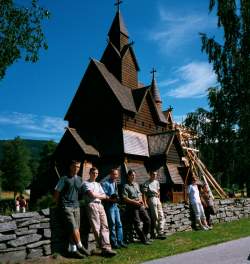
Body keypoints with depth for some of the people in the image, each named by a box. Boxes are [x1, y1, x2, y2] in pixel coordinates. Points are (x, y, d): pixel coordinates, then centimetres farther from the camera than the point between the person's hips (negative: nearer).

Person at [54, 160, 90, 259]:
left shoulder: (79, 179, 11)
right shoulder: (64, 179, -4)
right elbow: (56, 192, -1)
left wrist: (76, 202, 13)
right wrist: (59, 204, 2)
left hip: (76, 206, 5)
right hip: (67, 206, -5)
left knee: (75, 229, 5)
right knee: (74, 228, -11)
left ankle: (72, 250, 11)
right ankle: (80, 247, 1)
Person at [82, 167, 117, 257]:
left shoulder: (98, 184, 28)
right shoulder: (86, 183, 7)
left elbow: (104, 196, 19)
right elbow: (92, 194, -5)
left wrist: (97, 196, -1)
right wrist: (101, 196, 8)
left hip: (100, 205, 6)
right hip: (92, 205, -6)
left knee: (104, 226, -6)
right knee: (96, 228, -9)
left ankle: (106, 248, -11)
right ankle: (105, 248, -7)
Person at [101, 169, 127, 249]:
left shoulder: (115, 183, 15)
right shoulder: (105, 183, -9)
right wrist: (111, 199, -23)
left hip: (115, 205, 8)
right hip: (109, 205, -7)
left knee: (119, 224, 9)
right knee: (112, 224, -3)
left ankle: (120, 241, 17)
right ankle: (113, 243, 7)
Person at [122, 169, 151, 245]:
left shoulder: (136, 184, 17)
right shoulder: (126, 186, -5)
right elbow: (125, 198, -12)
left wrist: (141, 200, 2)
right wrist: (135, 202, -15)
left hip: (140, 205, 7)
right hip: (132, 207, -6)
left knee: (148, 220, 3)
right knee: (137, 224, -3)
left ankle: (145, 235, 21)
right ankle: (144, 239, 8)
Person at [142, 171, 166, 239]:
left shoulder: (157, 182, 15)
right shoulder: (146, 183, -8)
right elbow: (144, 194, -12)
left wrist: (159, 200, 18)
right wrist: (145, 203, -18)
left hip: (157, 199, 8)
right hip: (151, 200, -8)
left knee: (161, 216, 3)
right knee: (155, 217, -4)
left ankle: (160, 233, 5)